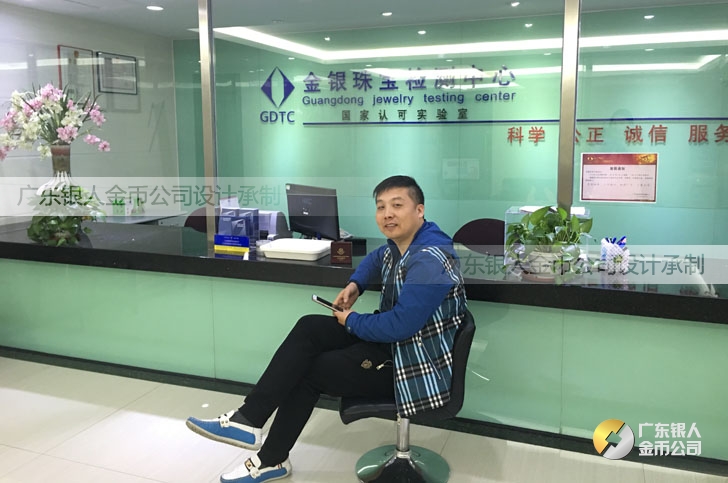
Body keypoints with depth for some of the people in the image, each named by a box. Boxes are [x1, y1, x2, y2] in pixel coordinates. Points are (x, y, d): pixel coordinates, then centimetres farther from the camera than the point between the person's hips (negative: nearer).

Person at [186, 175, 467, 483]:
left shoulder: (428, 261, -26)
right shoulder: (400, 245, 4)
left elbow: (401, 325, -30)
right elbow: (377, 259, 28)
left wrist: (351, 321, -13)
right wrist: (355, 284, 7)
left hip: (416, 367, -9)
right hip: (391, 341, 9)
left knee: (309, 371, -5)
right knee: (309, 328, -2)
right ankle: (249, 418, -1)